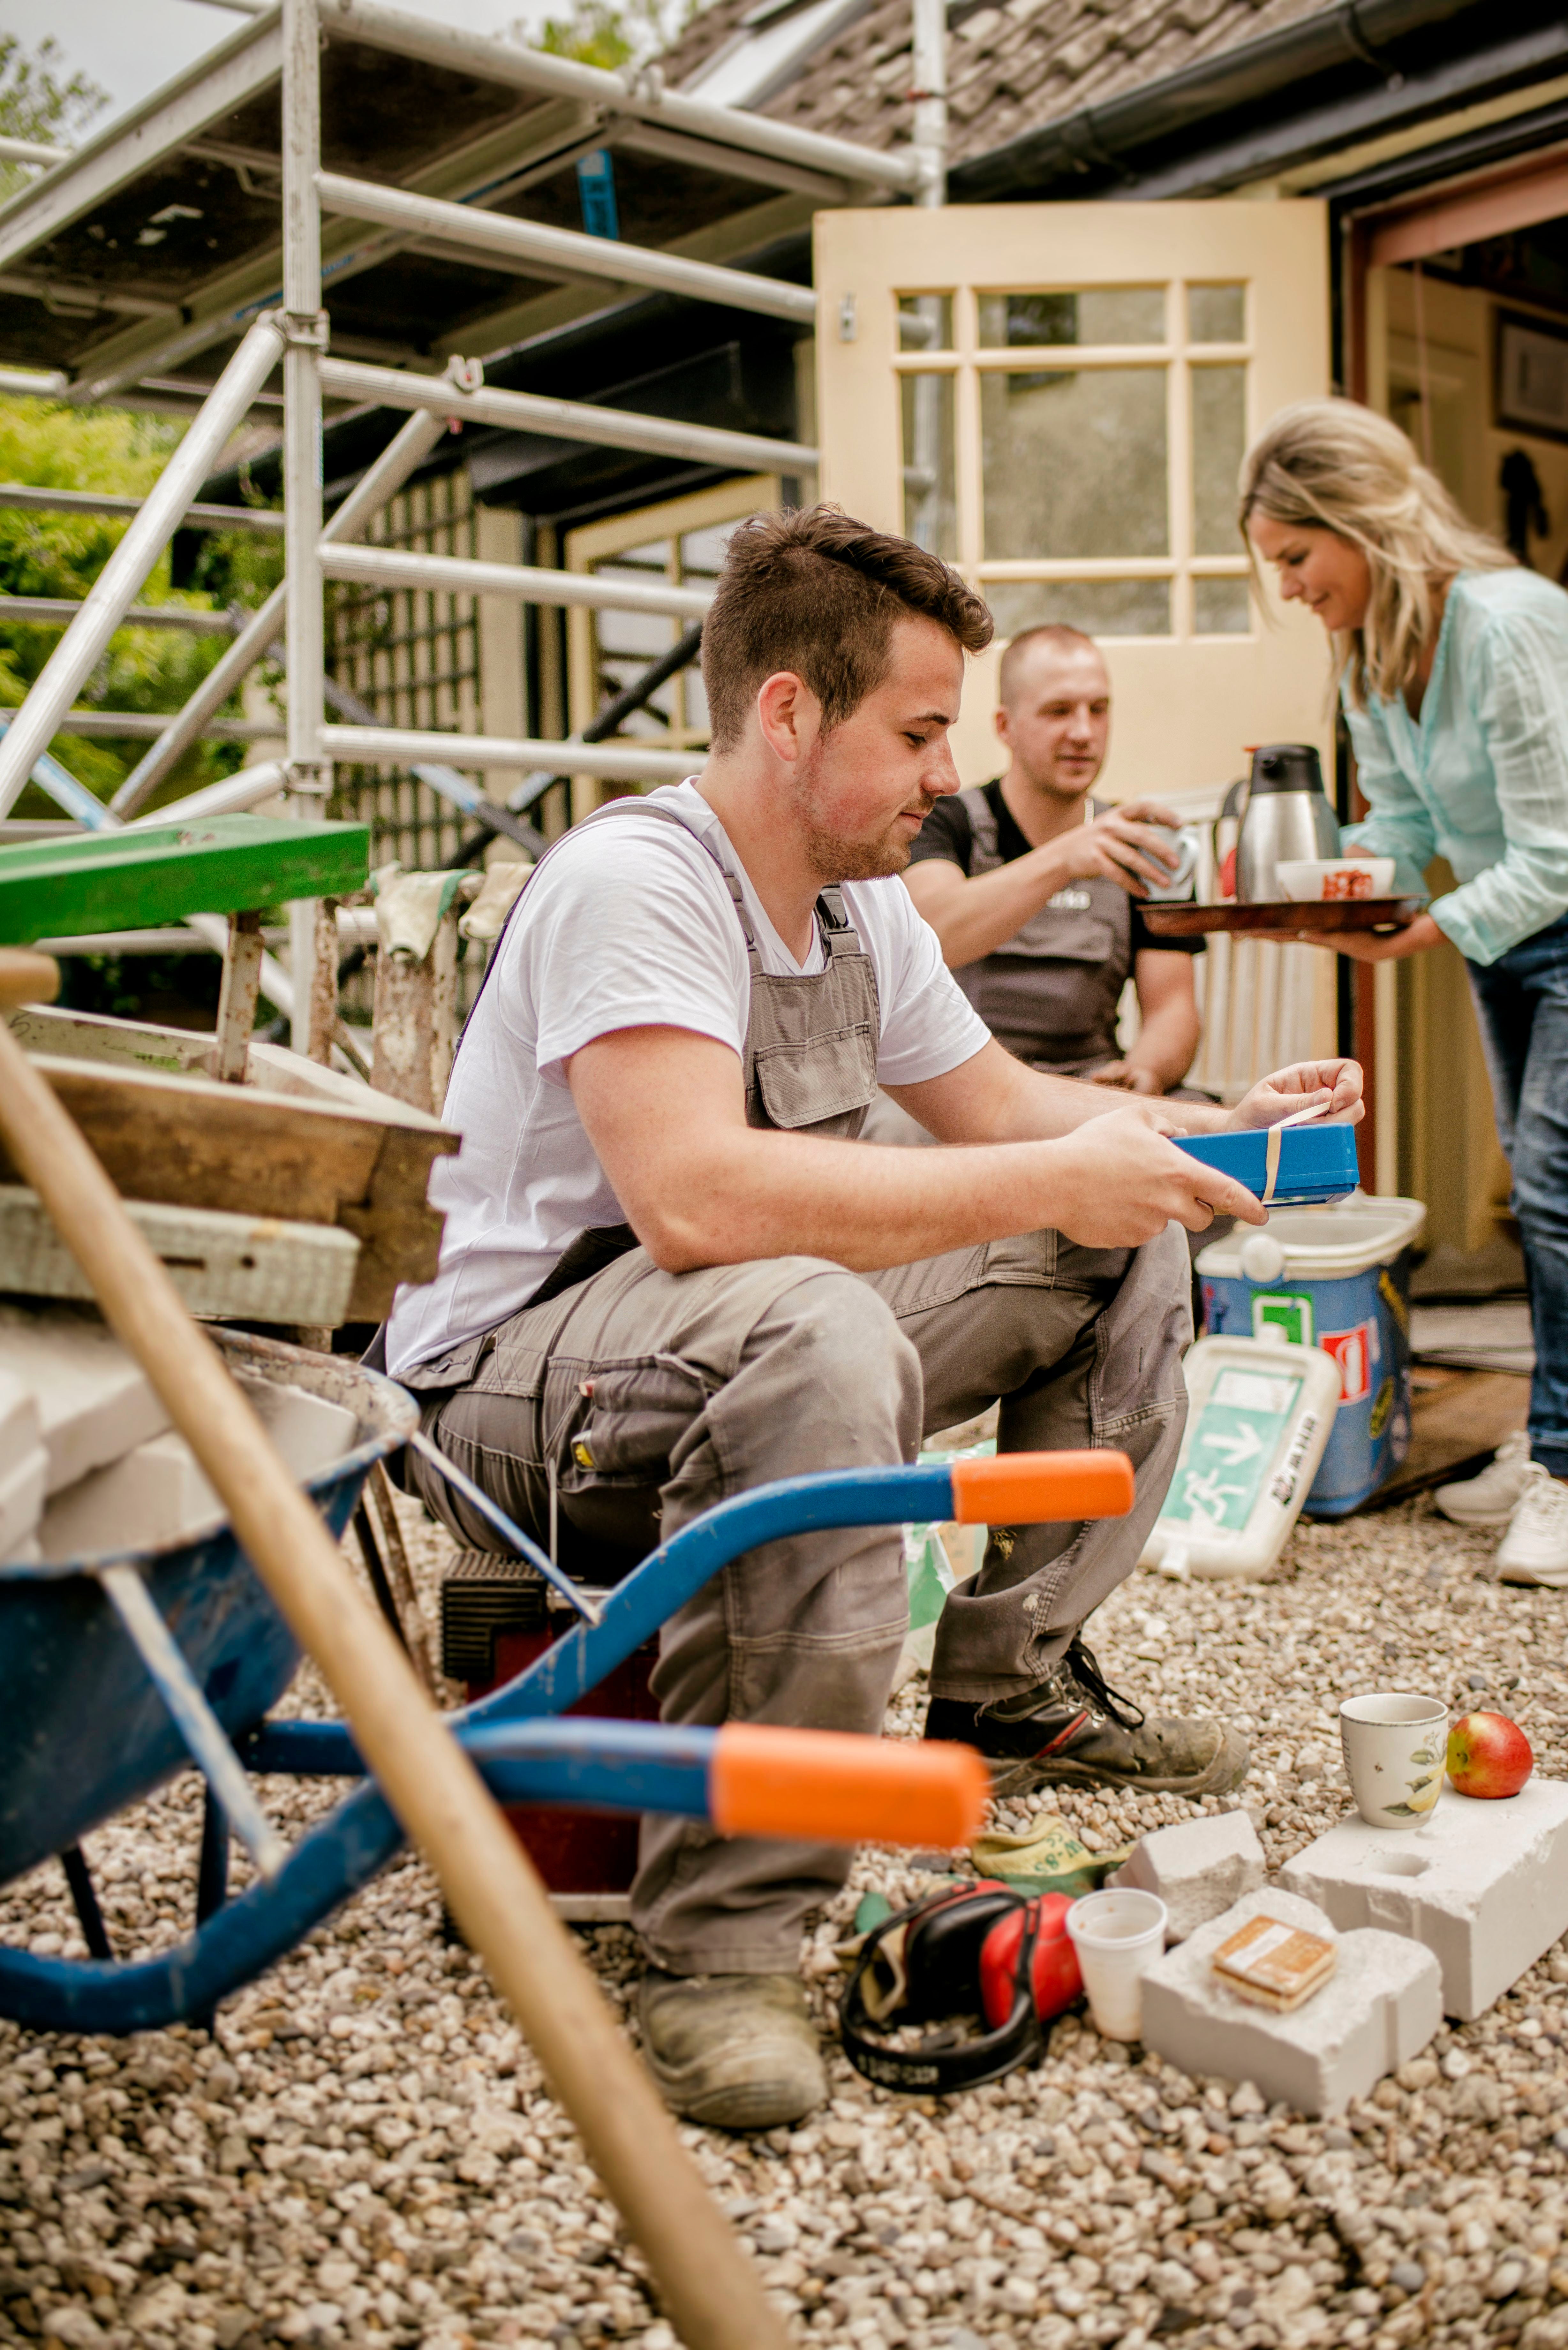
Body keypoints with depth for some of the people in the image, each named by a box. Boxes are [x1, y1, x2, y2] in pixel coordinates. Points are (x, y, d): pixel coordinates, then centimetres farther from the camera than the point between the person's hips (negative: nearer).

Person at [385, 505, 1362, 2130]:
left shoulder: (864, 909, 7)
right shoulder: (633, 881, -21)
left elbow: (1004, 1108, 18)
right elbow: (693, 1195, -36)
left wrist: (1220, 1131, 1)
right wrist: (1049, 1183, -31)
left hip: (762, 1342, 9)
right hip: (513, 1373, -9)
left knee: (1129, 1253, 6)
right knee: (812, 1330, -42)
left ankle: (1010, 1692, 12)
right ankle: (720, 1947, -32)